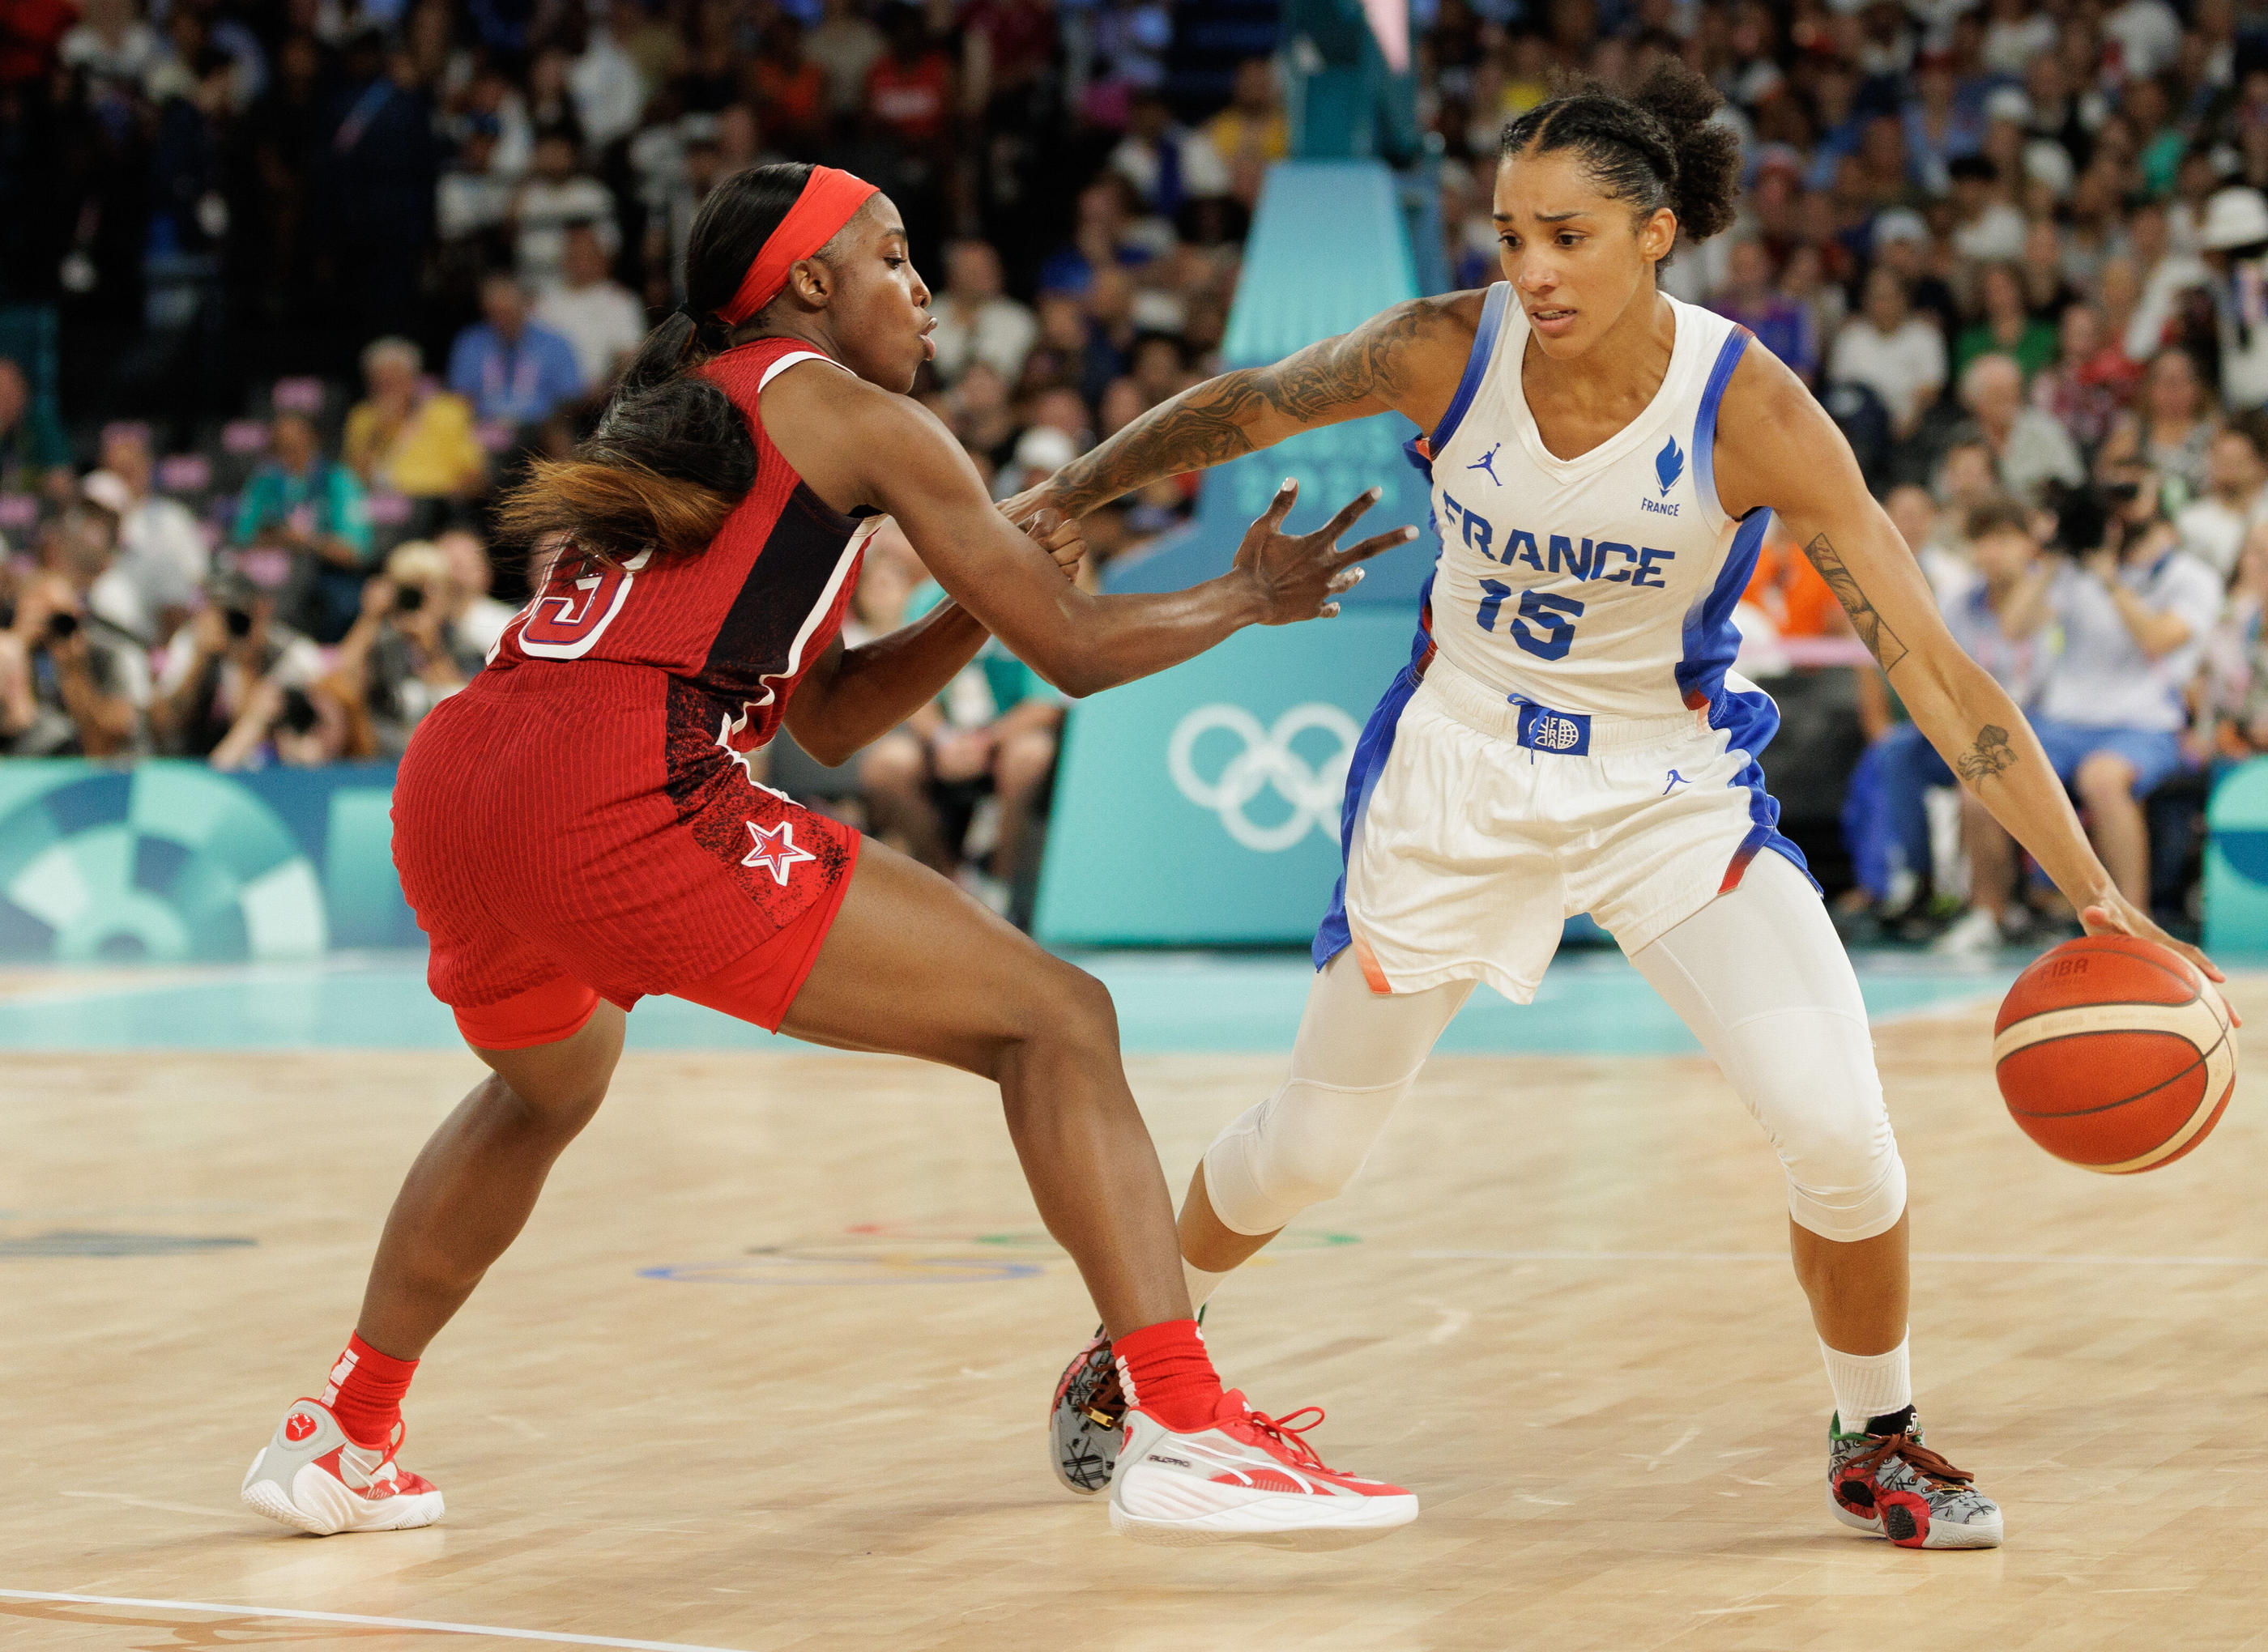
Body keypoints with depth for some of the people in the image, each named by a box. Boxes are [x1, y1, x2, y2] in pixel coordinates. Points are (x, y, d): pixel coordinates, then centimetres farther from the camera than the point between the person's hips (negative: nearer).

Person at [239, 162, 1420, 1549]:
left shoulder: (679, 411, 32)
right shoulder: (862, 420, 9)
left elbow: (826, 716, 34)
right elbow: (1079, 652, 10)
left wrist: (986, 603, 24)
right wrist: (1250, 596, 26)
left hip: (450, 780, 8)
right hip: (626, 798, -8)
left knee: (546, 1089, 40)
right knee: (1057, 1020, -3)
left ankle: (342, 1438, 41)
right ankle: (1187, 1433, -15)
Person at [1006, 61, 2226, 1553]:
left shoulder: (1752, 413, -26)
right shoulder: (1448, 351, -20)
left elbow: (1935, 667, -26)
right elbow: (1241, 407, 0)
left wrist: (2094, 891, -32)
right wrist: (1046, 508, 7)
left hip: (1668, 786, -1)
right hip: (1459, 772, 1)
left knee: (1837, 1122, -19)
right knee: (1308, 1148, 11)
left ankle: (1877, 1445, 7)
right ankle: (1128, 1357, 41)